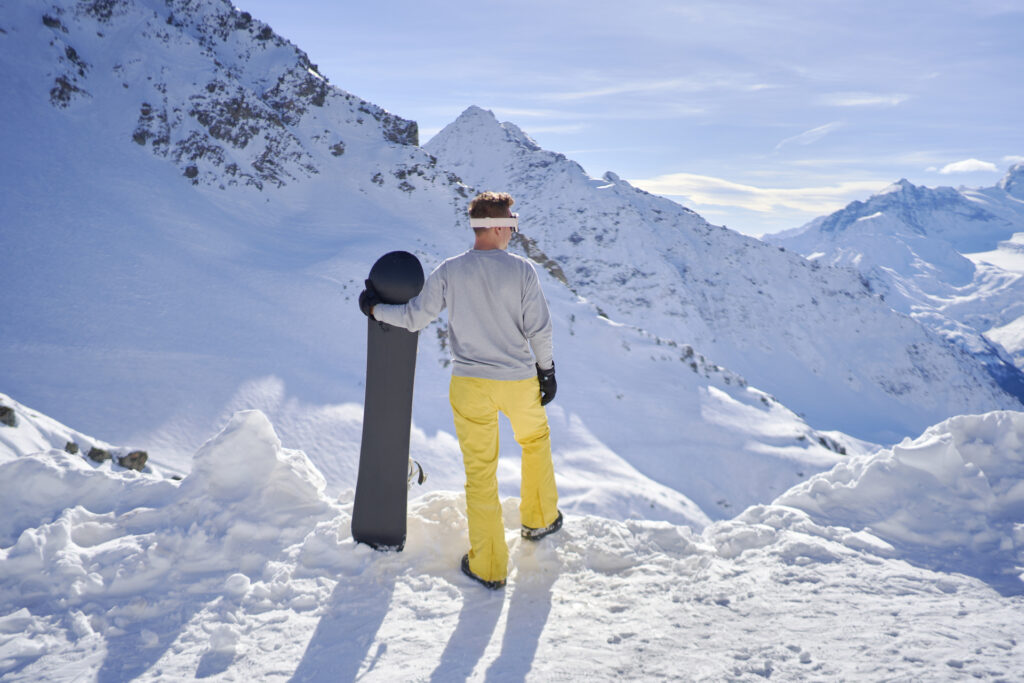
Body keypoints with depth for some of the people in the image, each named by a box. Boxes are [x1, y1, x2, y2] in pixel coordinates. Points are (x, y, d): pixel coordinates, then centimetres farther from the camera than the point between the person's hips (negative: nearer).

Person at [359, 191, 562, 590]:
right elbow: (539, 328, -7)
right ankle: (540, 520, 41)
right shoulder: (522, 270, -9)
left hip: (470, 384, 1)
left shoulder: (449, 271, -5)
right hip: (519, 381, 0)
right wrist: (546, 369, 8)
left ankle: (488, 567, 17)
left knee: (480, 470, 8)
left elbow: (414, 318, 0)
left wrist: (374, 309, 17)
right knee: (535, 440, 29)